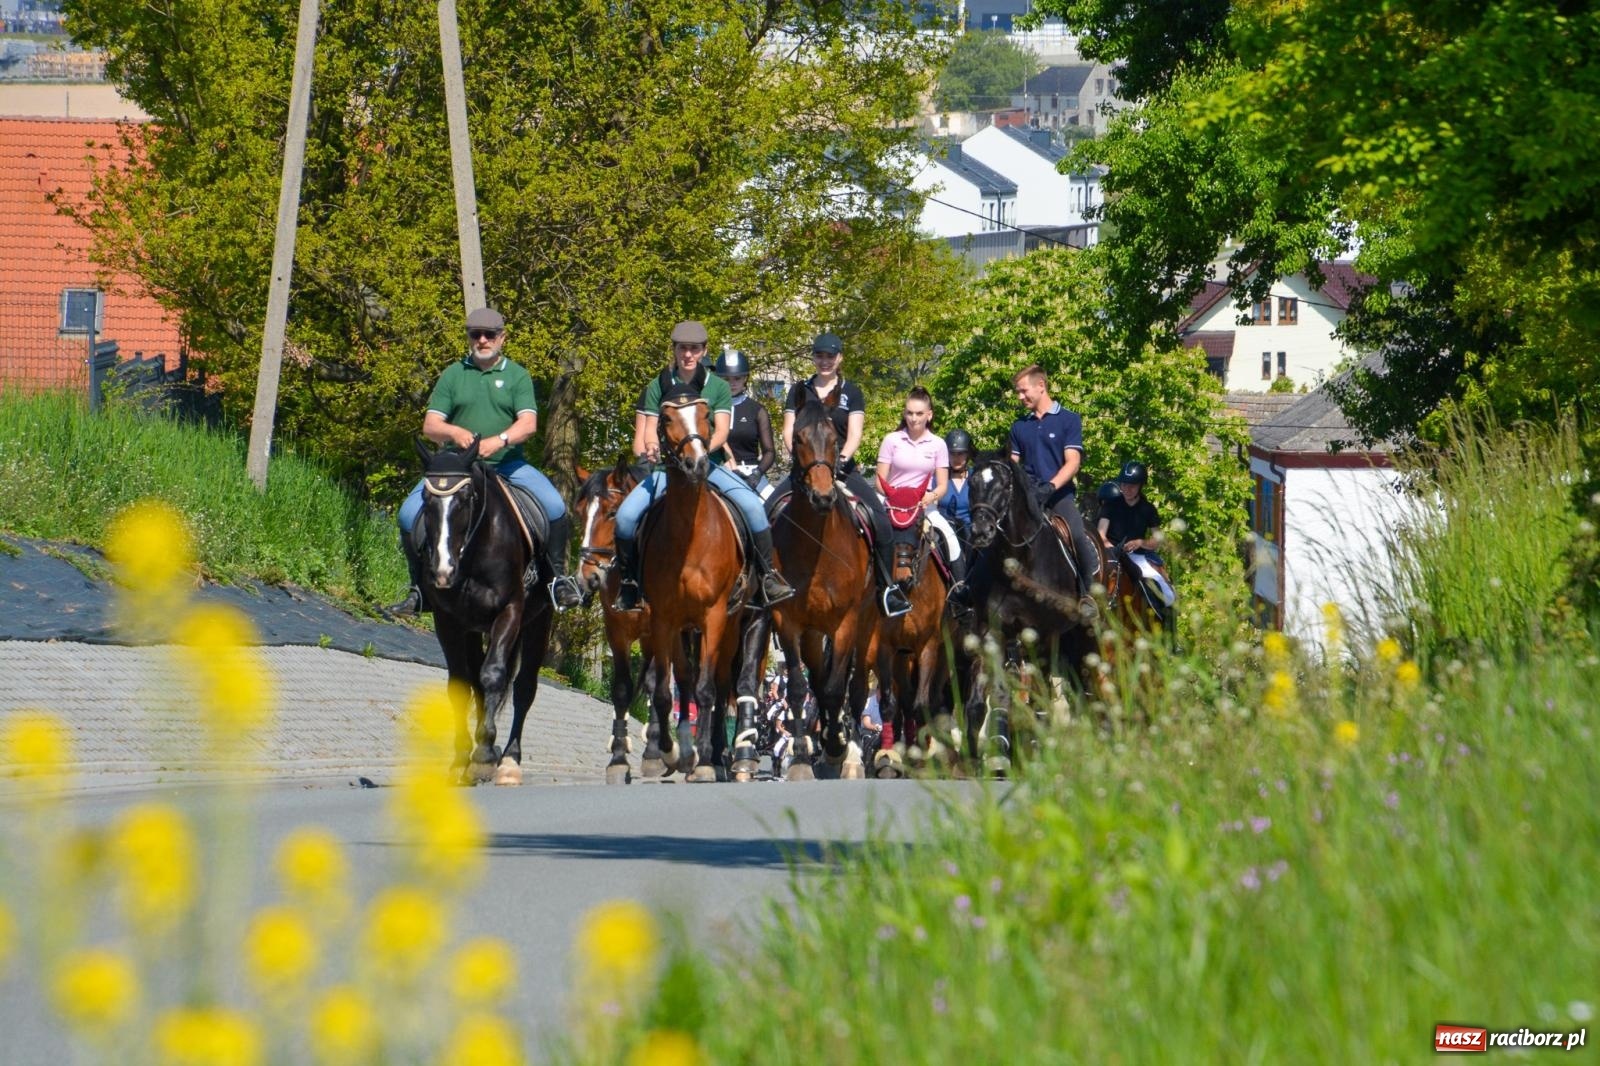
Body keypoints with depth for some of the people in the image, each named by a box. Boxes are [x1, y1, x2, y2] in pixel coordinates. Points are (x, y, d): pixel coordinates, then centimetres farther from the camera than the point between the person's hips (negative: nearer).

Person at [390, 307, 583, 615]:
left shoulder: (517, 375, 7)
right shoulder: (453, 375, 10)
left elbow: (528, 424, -7)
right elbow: (430, 426, 4)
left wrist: (498, 441, -26)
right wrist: (454, 432, -19)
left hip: (507, 464, -1)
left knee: (554, 506, -24)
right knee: (410, 514, -17)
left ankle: (558, 577, -8)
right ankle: (419, 588, -4)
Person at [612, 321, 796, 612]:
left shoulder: (718, 388, 7)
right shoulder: (658, 387, 7)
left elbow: (721, 432, -4)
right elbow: (646, 434, 5)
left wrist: (703, 447, -25)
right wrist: (647, 450, -19)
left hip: (708, 465, -1)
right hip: (666, 466, 1)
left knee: (752, 506, -25)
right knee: (626, 516, -21)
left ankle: (768, 575, -15)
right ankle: (629, 580, -2)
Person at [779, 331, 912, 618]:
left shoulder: (852, 393, 8)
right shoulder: (799, 391, 13)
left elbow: (854, 434, -1)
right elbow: (789, 432, 6)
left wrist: (842, 457, -19)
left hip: (842, 467, -1)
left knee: (880, 517, -20)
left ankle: (888, 586, -10)